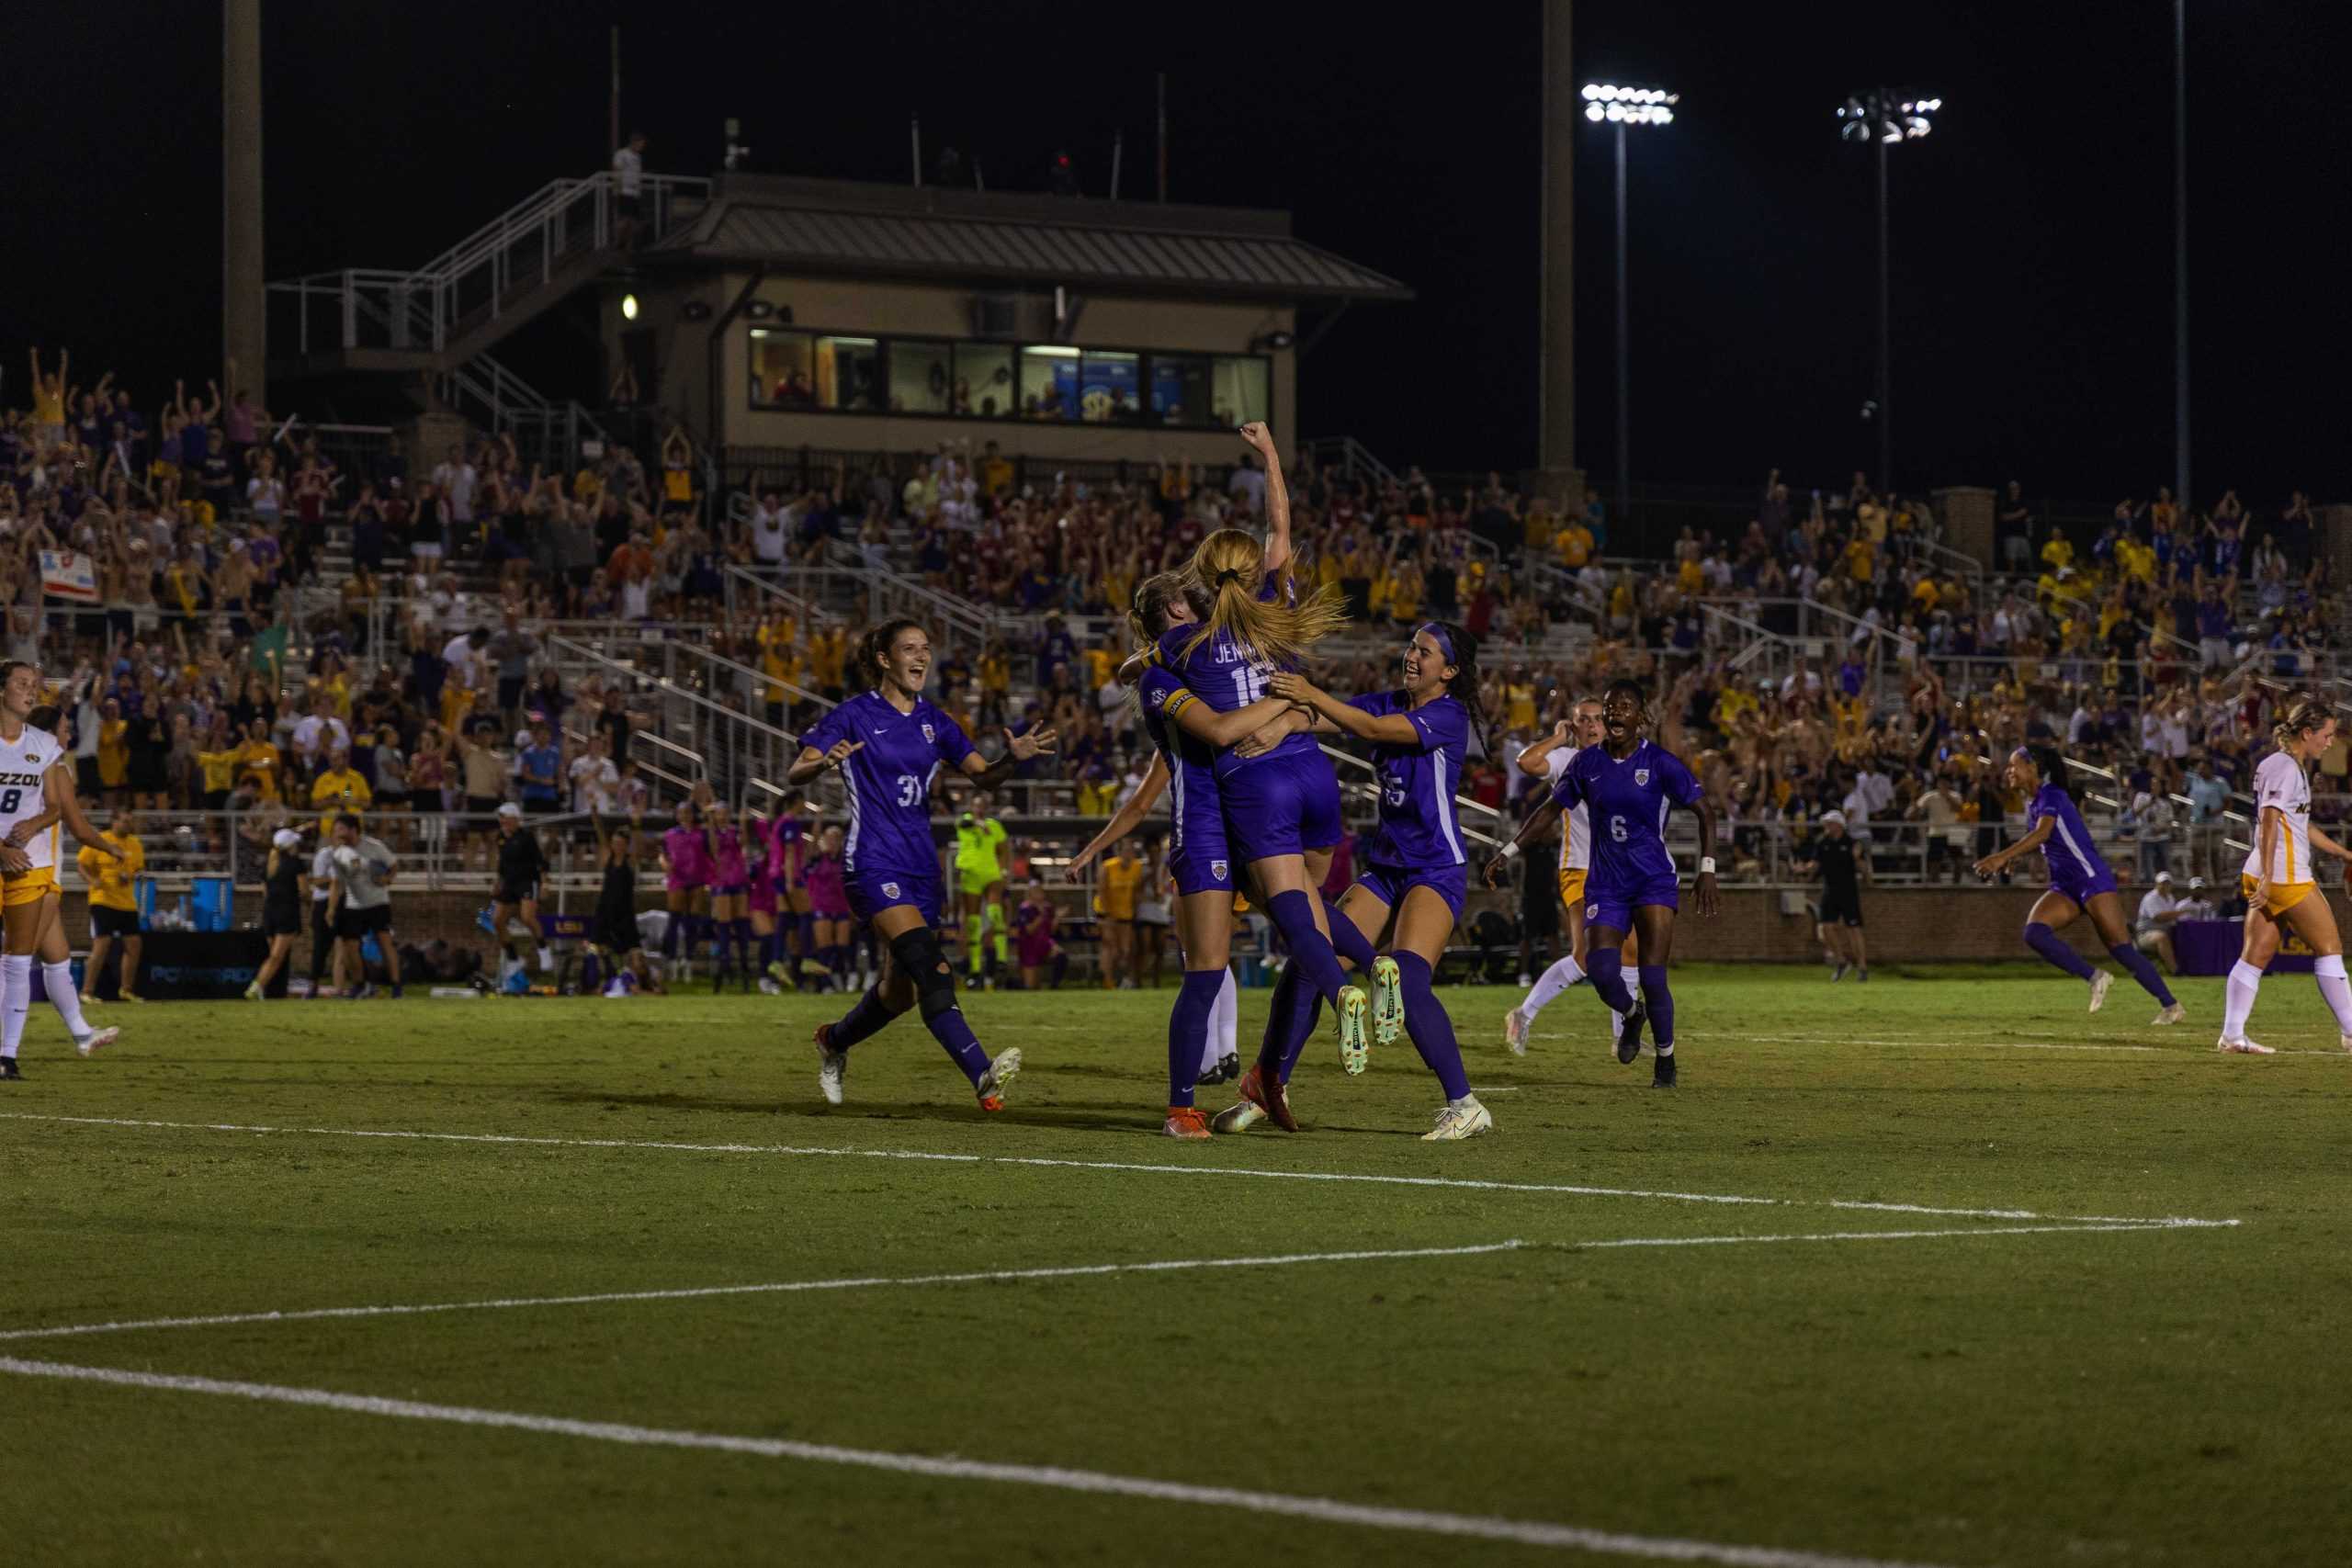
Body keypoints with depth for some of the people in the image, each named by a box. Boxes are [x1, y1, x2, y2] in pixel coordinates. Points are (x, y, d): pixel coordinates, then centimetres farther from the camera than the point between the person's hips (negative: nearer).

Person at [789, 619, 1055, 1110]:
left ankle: (834, 1040, 42)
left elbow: (980, 774, 7)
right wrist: (823, 764, -33)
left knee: (899, 990, 11)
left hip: (921, 865, 7)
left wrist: (1013, 758, -15)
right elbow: (793, 774, -10)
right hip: (874, 863, -7)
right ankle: (983, 1078, -35)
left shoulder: (933, 720, 12)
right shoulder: (855, 715, -5)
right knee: (929, 968, -23)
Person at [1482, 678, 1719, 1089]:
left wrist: (1707, 869, -11)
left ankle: (1666, 1061, 8)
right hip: (1605, 883, 3)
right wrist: (1509, 853, 10)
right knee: (1603, 973, -14)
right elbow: (1551, 809, 14)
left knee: (1652, 978, -13)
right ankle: (1631, 1015, 22)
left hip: (1654, 881, -3)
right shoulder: (1587, 763, 4)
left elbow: (1704, 811, -2)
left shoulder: (1660, 763, -7)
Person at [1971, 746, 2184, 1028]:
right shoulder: (2031, 803, 14)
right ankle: (2094, 978, -9)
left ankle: (2170, 1005, -4)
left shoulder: (2051, 795, -12)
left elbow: (2043, 833, -29)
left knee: (2119, 947, -12)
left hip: (2092, 878, -8)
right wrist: (2010, 858, 12)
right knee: (2035, 932, -15)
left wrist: (2002, 857, -37)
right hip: (2066, 887, 8)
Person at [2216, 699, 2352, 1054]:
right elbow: (2269, 821, -19)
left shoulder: (2294, 767, 20)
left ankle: (2232, 1034, -1)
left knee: (2256, 955, 4)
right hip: (2285, 875, -10)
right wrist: (2268, 875, -24)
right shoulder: (2285, 768, -12)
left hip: (2268, 877, 10)